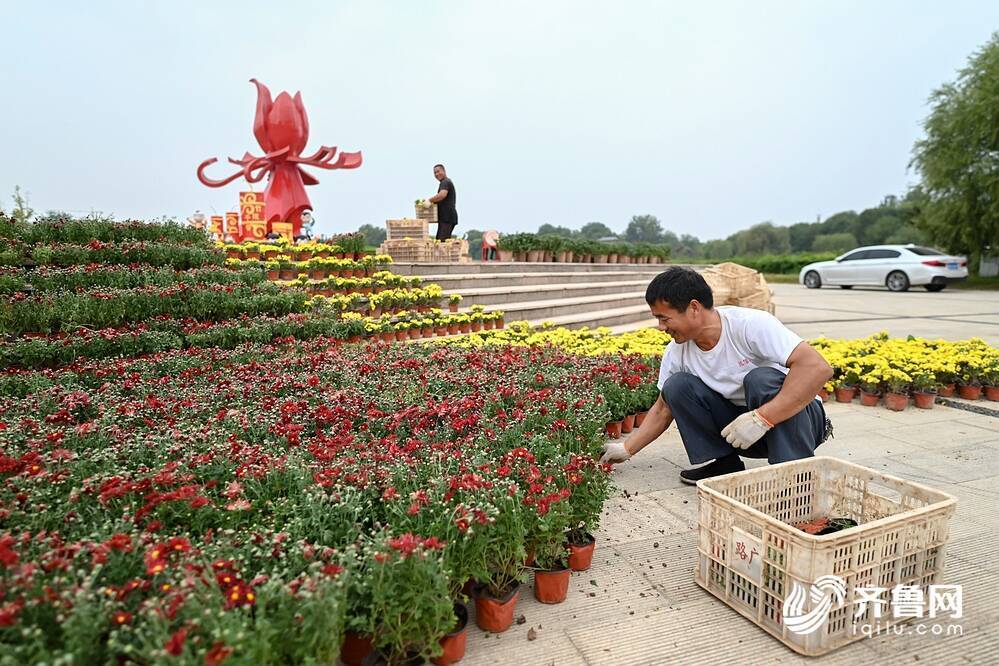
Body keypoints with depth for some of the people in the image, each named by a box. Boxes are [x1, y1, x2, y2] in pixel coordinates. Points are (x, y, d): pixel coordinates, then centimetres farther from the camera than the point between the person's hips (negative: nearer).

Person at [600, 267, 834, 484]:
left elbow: (819, 368, -33)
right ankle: (726, 464, -4)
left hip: (794, 414, -5)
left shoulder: (750, 324, -25)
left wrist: (761, 418, -39)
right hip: (743, 421, 5)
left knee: (761, 379, -35)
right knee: (676, 386, -15)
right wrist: (626, 449, -1)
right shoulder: (676, 351, -7)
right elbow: (663, 409, 6)